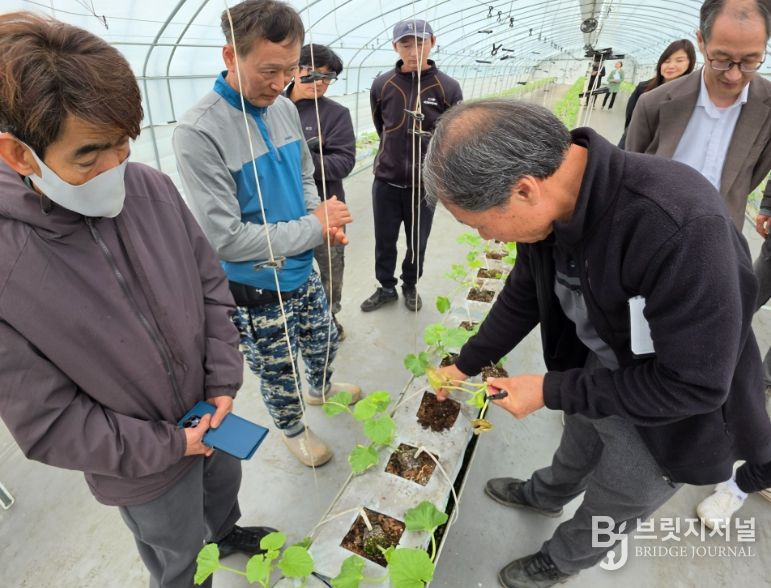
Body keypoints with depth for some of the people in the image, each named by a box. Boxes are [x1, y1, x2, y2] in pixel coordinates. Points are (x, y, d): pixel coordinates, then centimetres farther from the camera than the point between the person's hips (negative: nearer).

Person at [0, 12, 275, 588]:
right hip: (143, 470, -4)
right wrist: (168, 445, -16)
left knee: (226, 483, 34)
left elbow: (211, 287, -5)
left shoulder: (153, 188, -16)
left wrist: (224, 383, -9)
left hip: (210, 411, 5)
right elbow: (48, 426, -19)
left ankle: (226, 533, 68)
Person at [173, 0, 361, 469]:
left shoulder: (286, 109, -4)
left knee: (324, 343, 28)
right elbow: (226, 238, -26)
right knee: (279, 371, 18)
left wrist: (321, 215, -11)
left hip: (304, 272, 6)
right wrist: (315, 228, -21)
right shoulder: (199, 133, -25)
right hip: (257, 291, -6)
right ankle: (292, 429, 49)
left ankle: (321, 389, 61)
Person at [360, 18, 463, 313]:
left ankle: (410, 286, 37)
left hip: (427, 184, -1)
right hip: (386, 182, 1)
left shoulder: (448, 88, -9)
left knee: (417, 244, 13)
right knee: (384, 242, 12)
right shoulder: (382, 84, -4)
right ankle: (386, 288, 33)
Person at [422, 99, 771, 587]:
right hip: (597, 377, 5)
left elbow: (693, 384, -31)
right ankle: (544, 496, 64)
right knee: (576, 457, 33)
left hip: (670, 414, -5)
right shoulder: (550, 202, -17)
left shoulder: (679, 228, -42)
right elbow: (523, 297, -1)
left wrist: (551, 392, -24)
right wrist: (466, 364, 6)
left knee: (611, 509, 22)